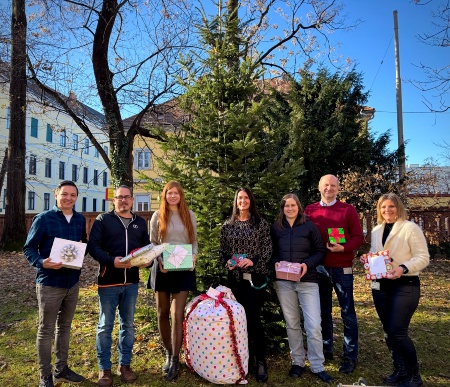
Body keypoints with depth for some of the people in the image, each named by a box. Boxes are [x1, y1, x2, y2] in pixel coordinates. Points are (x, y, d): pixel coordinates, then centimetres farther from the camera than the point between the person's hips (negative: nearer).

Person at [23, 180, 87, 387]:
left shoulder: (81, 220, 4)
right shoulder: (43, 218, -11)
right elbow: (29, 248, -9)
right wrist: (41, 262, -27)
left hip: (72, 282, 5)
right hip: (50, 283, -5)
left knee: (65, 326, 18)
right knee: (46, 330, 7)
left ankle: (62, 369, 33)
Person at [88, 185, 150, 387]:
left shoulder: (140, 222, 9)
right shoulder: (103, 219, -3)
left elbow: (147, 247, 12)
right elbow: (92, 246, -11)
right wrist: (112, 261, -24)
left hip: (131, 281, 4)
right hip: (108, 281, -3)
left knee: (128, 324, 13)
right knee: (105, 326, 7)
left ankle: (124, 364, 28)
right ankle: (104, 368, 22)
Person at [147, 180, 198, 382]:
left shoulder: (189, 215, 6)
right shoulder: (157, 216, 4)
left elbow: (194, 241, 9)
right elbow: (152, 243, 4)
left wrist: (193, 257, -9)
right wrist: (159, 261, -12)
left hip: (184, 269, -1)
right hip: (162, 268, 1)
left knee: (177, 315, -5)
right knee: (163, 313, 10)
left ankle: (175, 360, 3)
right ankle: (168, 353, 28)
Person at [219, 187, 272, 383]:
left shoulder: (261, 224, -1)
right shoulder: (227, 225, 6)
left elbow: (268, 249, -3)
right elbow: (223, 250, 11)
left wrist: (253, 260, -17)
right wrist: (228, 261, -8)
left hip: (255, 276, -3)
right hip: (235, 277, 3)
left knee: (253, 317, -4)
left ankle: (261, 361, 10)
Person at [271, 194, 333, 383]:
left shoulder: (309, 226, -1)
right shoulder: (276, 227, 5)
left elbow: (321, 251, 0)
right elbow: (272, 252, 11)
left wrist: (308, 264, -15)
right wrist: (275, 263, -9)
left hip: (307, 281, -2)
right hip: (283, 282, 2)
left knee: (314, 326, -2)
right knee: (292, 324, 13)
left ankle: (317, 366, 15)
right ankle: (297, 362, 28)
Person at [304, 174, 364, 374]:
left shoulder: (348, 209, -2)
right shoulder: (309, 210, 4)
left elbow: (359, 236, -3)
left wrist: (343, 248, -21)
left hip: (342, 268, -2)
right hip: (318, 268, 3)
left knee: (347, 312, 5)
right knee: (323, 311, 13)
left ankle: (350, 356, 16)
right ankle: (326, 348, 28)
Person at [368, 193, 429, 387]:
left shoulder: (411, 228, -7)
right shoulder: (376, 231, 11)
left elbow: (423, 257, -12)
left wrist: (403, 268, -27)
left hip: (405, 286, -6)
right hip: (381, 286, 6)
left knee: (397, 331, -9)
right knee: (389, 331, 11)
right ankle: (400, 371, 28)